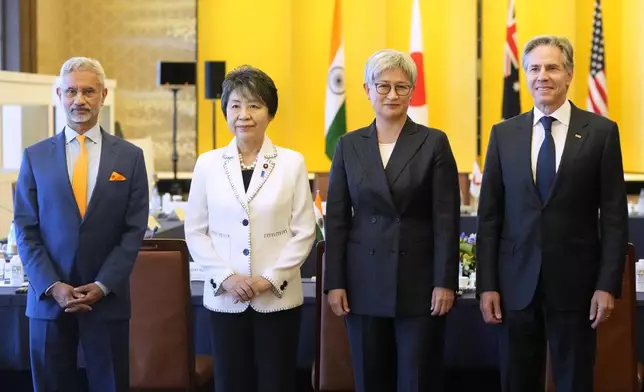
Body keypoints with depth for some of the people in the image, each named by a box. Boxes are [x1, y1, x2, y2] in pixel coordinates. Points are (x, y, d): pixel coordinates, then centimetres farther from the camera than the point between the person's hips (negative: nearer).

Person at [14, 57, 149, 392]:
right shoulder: (35, 156, 5)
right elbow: (26, 230, 2)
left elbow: (134, 230, 0)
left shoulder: (130, 157, 4)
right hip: (48, 298, 1)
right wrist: (52, 286, -10)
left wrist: (103, 286, -10)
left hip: (107, 299, 0)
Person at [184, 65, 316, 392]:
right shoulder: (208, 164, 4)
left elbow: (304, 232, -1)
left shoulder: (292, 163, 1)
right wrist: (226, 277, -9)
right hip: (225, 298, 1)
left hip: (277, 298, -1)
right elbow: (195, 232, 3)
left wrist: (270, 279, -11)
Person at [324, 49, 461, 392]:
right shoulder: (349, 145, 6)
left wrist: (445, 282, -10)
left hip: (418, 281, -2)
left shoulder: (434, 143, 0)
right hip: (364, 282, 2)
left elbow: (446, 220, -4)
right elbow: (336, 219, 5)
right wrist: (334, 282, -1)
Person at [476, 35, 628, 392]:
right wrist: (486, 284, 0)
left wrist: (608, 284, -8)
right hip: (516, 282, 2)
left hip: (575, 282, -2)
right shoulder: (504, 134, 6)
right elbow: (489, 216, 5)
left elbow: (614, 216, -2)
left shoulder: (601, 132, 0)